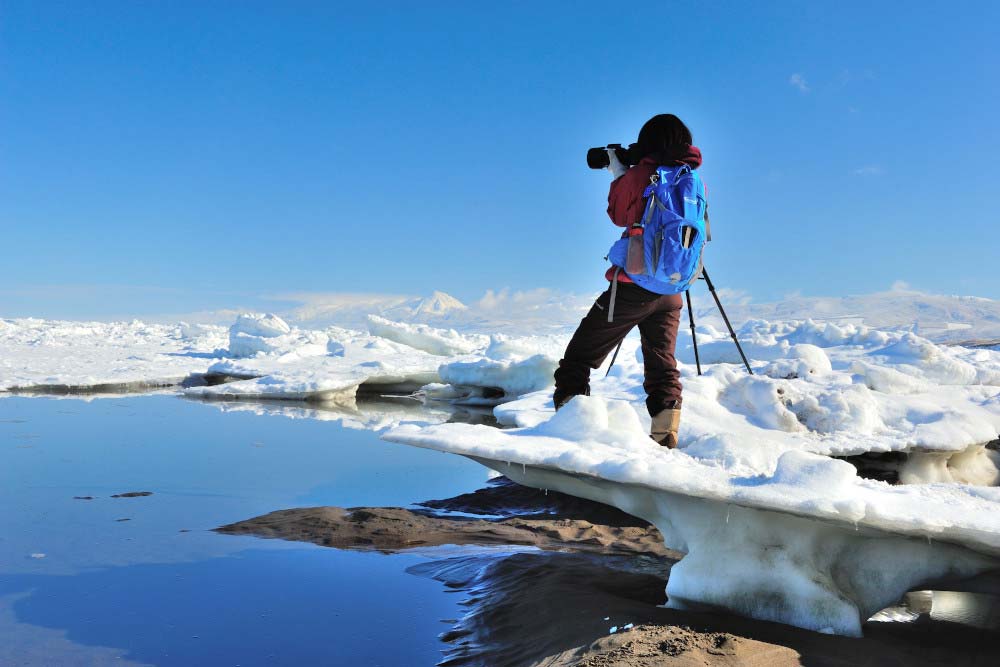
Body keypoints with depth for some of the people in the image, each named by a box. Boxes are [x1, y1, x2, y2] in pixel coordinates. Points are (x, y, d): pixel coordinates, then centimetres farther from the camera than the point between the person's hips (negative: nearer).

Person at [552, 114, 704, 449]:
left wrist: (617, 175, 21)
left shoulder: (640, 175, -6)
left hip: (633, 284, -5)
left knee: (578, 358, 2)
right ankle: (664, 437, 5)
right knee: (663, 366, 13)